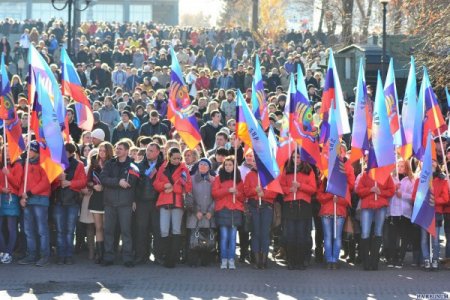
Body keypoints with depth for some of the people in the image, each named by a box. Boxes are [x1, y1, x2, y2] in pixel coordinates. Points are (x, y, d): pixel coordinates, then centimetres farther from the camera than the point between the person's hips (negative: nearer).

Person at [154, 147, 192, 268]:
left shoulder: (183, 169, 5)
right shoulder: (163, 168, 12)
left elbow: (188, 186, -1)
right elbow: (156, 184, 10)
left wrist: (173, 188, -12)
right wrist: (164, 185, -10)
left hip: (178, 202, -2)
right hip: (164, 203, 2)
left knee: (176, 230, -2)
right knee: (164, 231, -5)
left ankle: (173, 258, -3)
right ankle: (166, 257, 0)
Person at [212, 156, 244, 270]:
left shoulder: (238, 179, 16)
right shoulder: (219, 178, 10)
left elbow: (243, 196, 16)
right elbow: (214, 193, -2)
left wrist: (237, 193, -6)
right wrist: (228, 190, -13)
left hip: (235, 210, 2)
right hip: (222, 209, -2)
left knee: (233, 236, -3)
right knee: (224, 236, -7)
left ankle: (231, 260, -2)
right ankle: (223, 260, -4)